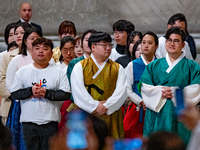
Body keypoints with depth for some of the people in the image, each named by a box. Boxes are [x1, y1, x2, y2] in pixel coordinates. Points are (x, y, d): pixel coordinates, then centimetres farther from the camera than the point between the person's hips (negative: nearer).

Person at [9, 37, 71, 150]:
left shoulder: (58, 72, 5)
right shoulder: (22, 72, 9)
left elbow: (66, 94, -3)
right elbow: (14, 94, 4)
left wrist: (47, 93, -14)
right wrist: (30, 91, -11)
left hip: (50, 121, -1)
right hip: (29, 121, 1)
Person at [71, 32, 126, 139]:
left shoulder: (118, 68, 15)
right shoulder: (80, 67, 9)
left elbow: (121, 92, 2)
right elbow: (78, 92, -4)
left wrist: (106, 107, -10)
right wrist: (95, 106, -12)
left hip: (111, 116, 2)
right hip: (86, 116, -2)